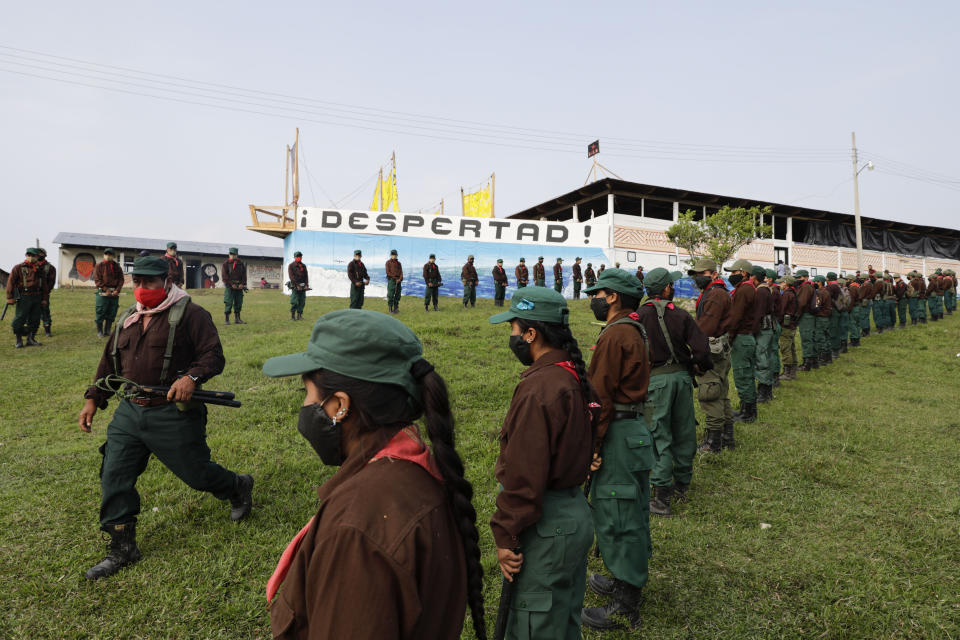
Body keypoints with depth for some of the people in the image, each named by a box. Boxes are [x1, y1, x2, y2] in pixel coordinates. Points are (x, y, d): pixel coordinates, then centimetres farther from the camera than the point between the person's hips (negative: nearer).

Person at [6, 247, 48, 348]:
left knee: (34, 320, 7)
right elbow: (10, 282, -6)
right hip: (24, 298, -5)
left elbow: (44, 286, 17)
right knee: (20, 320, -3)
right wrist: (10, 298, -13)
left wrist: (45, 299, 10)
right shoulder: (18, 268, 0)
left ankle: (31, 339, 17)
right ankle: (18, 340, 9)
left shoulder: (38, 270, 15)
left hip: (37, 298, 5)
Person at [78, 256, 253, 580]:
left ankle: (238, 487, 36)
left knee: (196, 472, 4)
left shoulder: (190, 314, -9)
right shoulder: (127, 320, 13)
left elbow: (214, 356, -15)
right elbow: (109, 362, 22)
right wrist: (93, 399, 19)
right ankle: (122, 549, 22)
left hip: (173, 414, -7)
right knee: (114, 477, 6)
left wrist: (192, 376, -32)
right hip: (130, 411, 7)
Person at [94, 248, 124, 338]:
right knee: (100, 312, -1)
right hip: (103, 293, -3)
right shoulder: (99, 266, 4)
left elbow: (121, 280, 6)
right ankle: (99, 331, 9)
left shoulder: (117, 267, 13)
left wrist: (117, 290, -9)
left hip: (114, 293, 3)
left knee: (111, 313, 7)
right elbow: (97, 280, -3)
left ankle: (107, 330, 18)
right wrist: (106, 289, -14)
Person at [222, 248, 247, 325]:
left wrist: (242, 284, -7)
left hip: (239, 286, 4)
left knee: (238, 303, 8)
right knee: (228, 303, -7)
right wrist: (232, 284, -15)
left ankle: (237, 319, 17)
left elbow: (244, 274, 7)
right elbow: (224, 276, -6)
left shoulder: (241, 264, 11)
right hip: (229, 286, -4)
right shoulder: (226, 264, 1)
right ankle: (227, 320, -3)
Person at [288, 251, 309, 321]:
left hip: (303, 286, 4)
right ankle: (292, 316, 0)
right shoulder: (291, 266, 0)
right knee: (294, 302, -8)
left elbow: (306, 276, 8)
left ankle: (299, 315, 10)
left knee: (302, 302, 3)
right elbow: (291, 276, -8)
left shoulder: (303, 266, 13)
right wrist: (297, 285, -16)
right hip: (295, 286, -4)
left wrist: (306, 285, -5)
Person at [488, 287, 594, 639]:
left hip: (547, 527, -10)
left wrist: (506, 537, -14)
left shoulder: (537, 389, -25)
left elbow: (524, 477, -24)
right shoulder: (572, 375, 5)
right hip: (576, 513, 10)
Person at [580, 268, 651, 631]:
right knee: (630, 514, 20)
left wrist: (592, 445, -17)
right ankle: (628, 582, 37)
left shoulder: (615, 335, -18)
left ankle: (625, 607, 11)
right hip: (635, 427, 10)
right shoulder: (634, 332, 14)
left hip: (617, 434, -10)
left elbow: (601, 396, -20)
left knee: (616, 516, 0)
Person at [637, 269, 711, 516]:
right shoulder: (681, 315, -2)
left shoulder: (639, 316, -9)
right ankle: (683, 483, 34)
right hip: (682, 376, 3)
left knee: (660, 436, 1)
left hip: (656, 380, -3)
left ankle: (662, 498, 2)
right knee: (684, 431, 17)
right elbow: (702, 349, -5)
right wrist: (700, 367, 15)